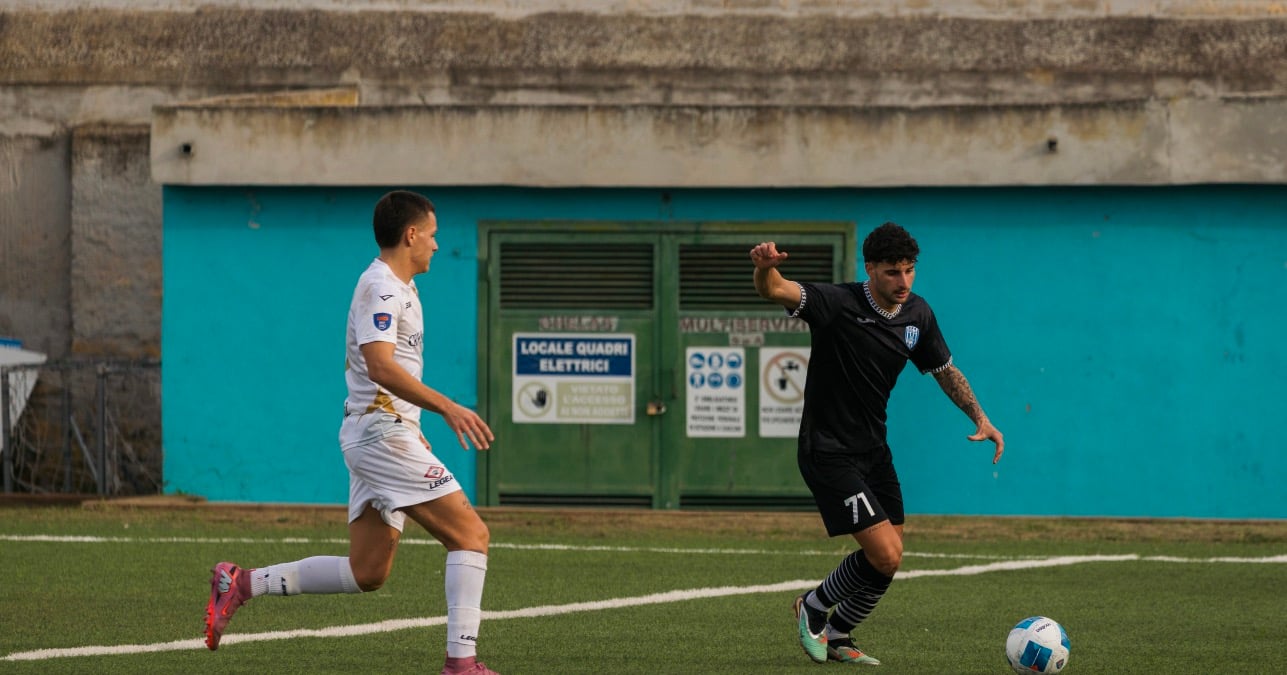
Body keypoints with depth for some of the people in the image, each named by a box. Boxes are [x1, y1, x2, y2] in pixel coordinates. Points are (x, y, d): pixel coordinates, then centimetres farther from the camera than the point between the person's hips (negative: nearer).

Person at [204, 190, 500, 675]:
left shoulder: (398, 287, 19)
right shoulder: (380, 286, -13)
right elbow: (381, 367, -26)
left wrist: (409, 429, 26)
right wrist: (447, 408, -32)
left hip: (379, 434, 10)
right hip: (382, 431, -10)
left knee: (367, 572, 10)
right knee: (471, 534, -13)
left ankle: (242, 583, 14)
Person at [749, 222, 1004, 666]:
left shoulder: (917, 315, 1)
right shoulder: (838, 304, -21)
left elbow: (945, 371, 17)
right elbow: (775, 291, -36)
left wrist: (980, 418, 7)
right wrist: (765, 268, -60)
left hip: (873, 448, 8)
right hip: (828, 452, -8)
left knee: (888, 556, 12)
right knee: (885, 554, -14)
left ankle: (836, 637, 33)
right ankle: (814, 609, 12)